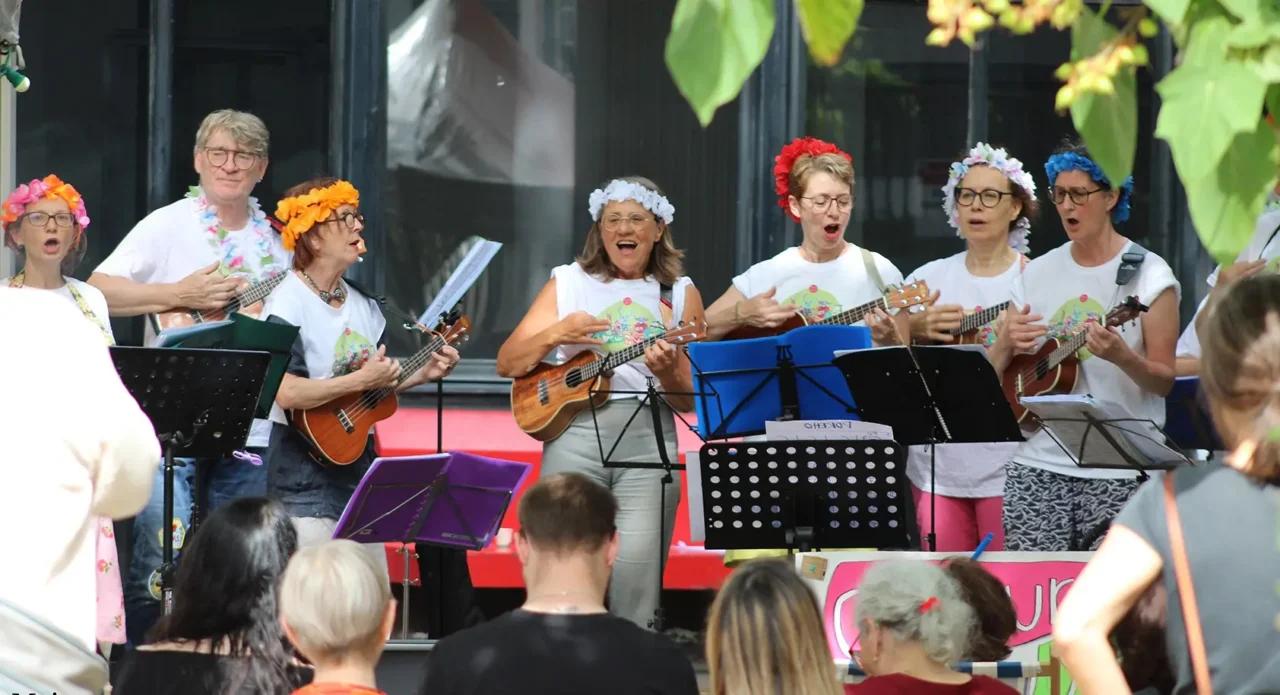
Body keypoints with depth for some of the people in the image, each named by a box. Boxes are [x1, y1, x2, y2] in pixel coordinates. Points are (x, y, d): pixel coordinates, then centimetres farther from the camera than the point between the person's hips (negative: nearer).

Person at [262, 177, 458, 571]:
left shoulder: (362, 306, 11)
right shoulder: (288, 305, -13)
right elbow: (287, 393, -25)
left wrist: (421, 376, 4)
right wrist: (361, 380, -21)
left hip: (359, 467, 8)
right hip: (306, 478, -8)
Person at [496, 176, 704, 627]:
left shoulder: (680, 294, 12)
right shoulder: (568, 282, 13)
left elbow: (689, 403, 10)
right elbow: (507, 363, 9)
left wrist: (667, 373, -11)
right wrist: (555, 334, -7)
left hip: (649, 441, 0)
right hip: (574, 434, 0)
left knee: (636, 569, -13)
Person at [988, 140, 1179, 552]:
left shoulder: (1147, 274, -1)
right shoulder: (1037, 274, 12)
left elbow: (1164, 382, -4)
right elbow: (991, 374, 12)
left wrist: (1121, 357, -24)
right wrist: (1007, 343, -9)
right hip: (1039, 462, 3)